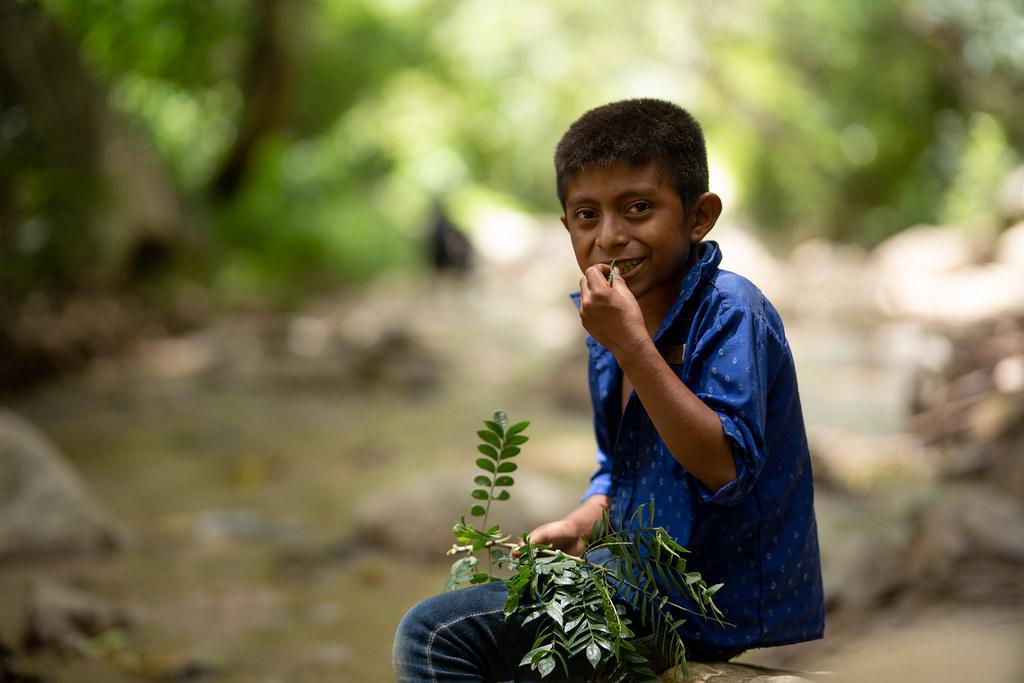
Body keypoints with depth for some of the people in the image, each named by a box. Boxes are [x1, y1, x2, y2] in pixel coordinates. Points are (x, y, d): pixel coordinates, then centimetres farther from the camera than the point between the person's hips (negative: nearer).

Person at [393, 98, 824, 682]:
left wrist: (631, 345, -29)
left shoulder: (729, 312, -17)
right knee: (430, 632, 18)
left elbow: (724, 468, -28)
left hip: (722, 609, -9)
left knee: (435, 636, -13)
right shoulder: (612, 325, 8)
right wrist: (582, 522, 1)